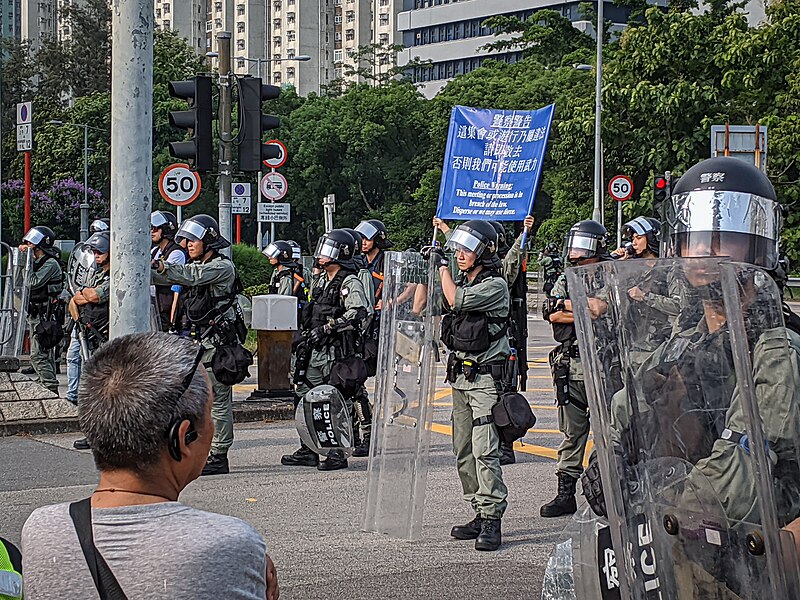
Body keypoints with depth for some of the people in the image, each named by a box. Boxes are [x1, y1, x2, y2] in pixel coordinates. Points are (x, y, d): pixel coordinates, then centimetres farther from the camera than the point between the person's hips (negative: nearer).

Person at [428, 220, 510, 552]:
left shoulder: (495, 286, -10)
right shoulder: (462, 281, 15)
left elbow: (456, 300, -22)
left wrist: (443, 266, -8)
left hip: (484, 377, -9)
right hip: (459, 376, 9)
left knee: (485, 450, -14)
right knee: (464, 451, 9)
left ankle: (492, 519, -14)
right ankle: (480, 514, 16)